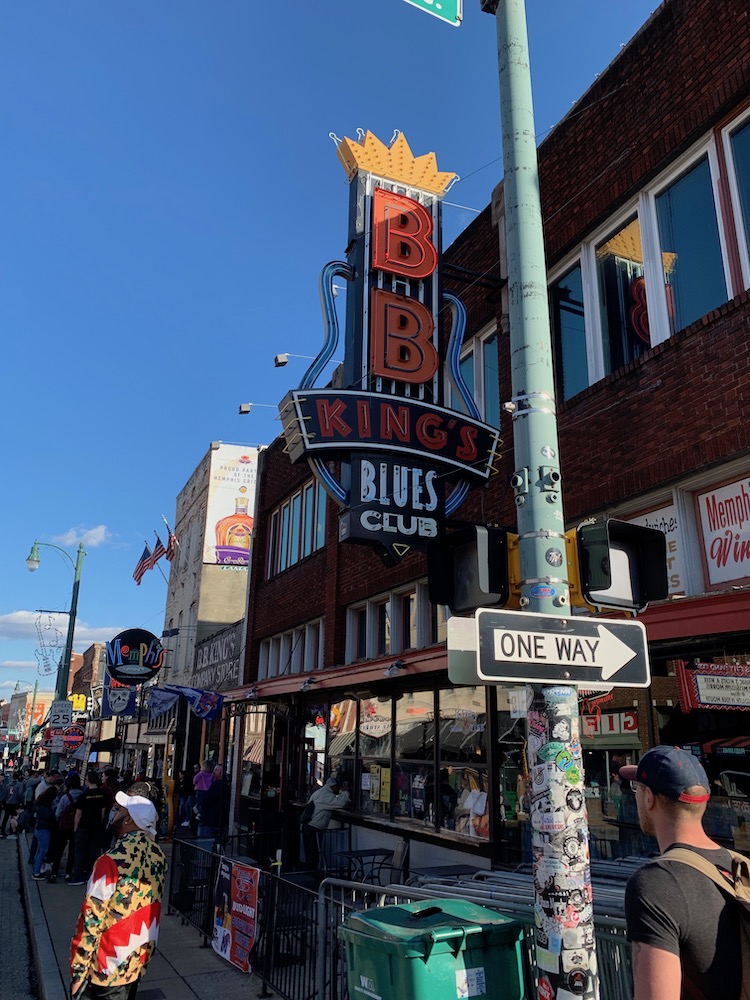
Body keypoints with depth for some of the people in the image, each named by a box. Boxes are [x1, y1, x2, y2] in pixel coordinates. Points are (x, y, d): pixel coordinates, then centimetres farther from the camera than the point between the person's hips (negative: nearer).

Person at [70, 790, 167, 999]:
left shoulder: (111, 861, -26)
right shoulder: (158, 855, -7)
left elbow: (91, 920, -20)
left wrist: (79, 971, -13)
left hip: (107, 966, -5)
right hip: (139, 960, 5)